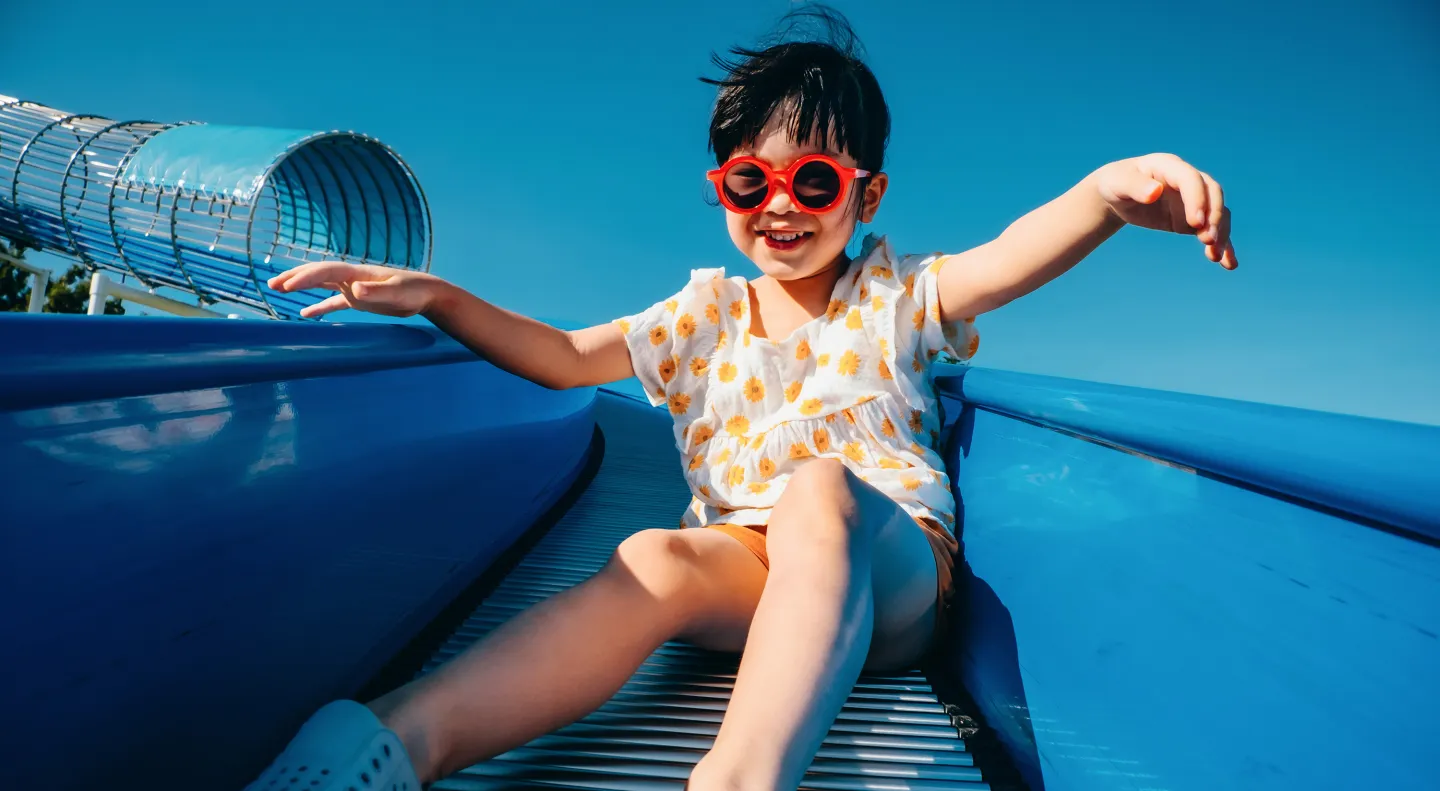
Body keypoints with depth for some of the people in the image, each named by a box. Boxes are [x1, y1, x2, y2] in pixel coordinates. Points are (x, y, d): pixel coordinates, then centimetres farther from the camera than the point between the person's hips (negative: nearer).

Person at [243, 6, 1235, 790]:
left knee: (816, 484, -35)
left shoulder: (892, 297, 7)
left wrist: (1108, 191, -36)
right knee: (653, 560, -32)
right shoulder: (706, 315, 14)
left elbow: (1007, 260, -14)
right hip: (747, 570, 2)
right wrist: (437, 297, -4)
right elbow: (566, 356, 10)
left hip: (891, 576, -1)